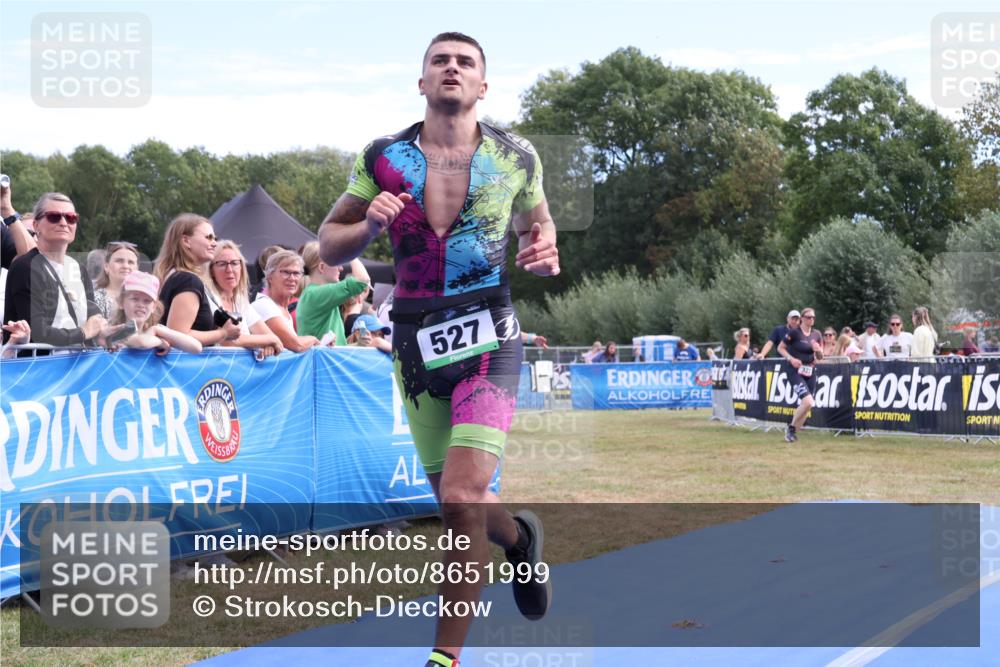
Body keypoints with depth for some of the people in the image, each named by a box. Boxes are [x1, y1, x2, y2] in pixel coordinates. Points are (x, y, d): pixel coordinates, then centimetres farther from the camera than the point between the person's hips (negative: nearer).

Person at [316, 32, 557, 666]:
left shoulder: (516, 157, 1)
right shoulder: (383, 158, 1)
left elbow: (537, 220, 19)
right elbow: (329, 245, 8)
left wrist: (543, 253, -4)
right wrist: (370, 225, -13)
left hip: (488, 339, -2)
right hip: (415, 345, 3)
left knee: (462, 495, -16)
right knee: (454, 501, 13)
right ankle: (519, 535, 48)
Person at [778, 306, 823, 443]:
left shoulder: (816, 335, 8)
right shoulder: (794, 332, -8)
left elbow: (820, 357, 13)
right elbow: (780, 348, -1)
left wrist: (818, 349, -9)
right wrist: (791, 358, -16)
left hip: (810, 372, 6)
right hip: (797, 371, -6)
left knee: (806, 405, 4)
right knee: (808, 402, -21)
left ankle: (794, 432, 19)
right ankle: (791, 428, -1)